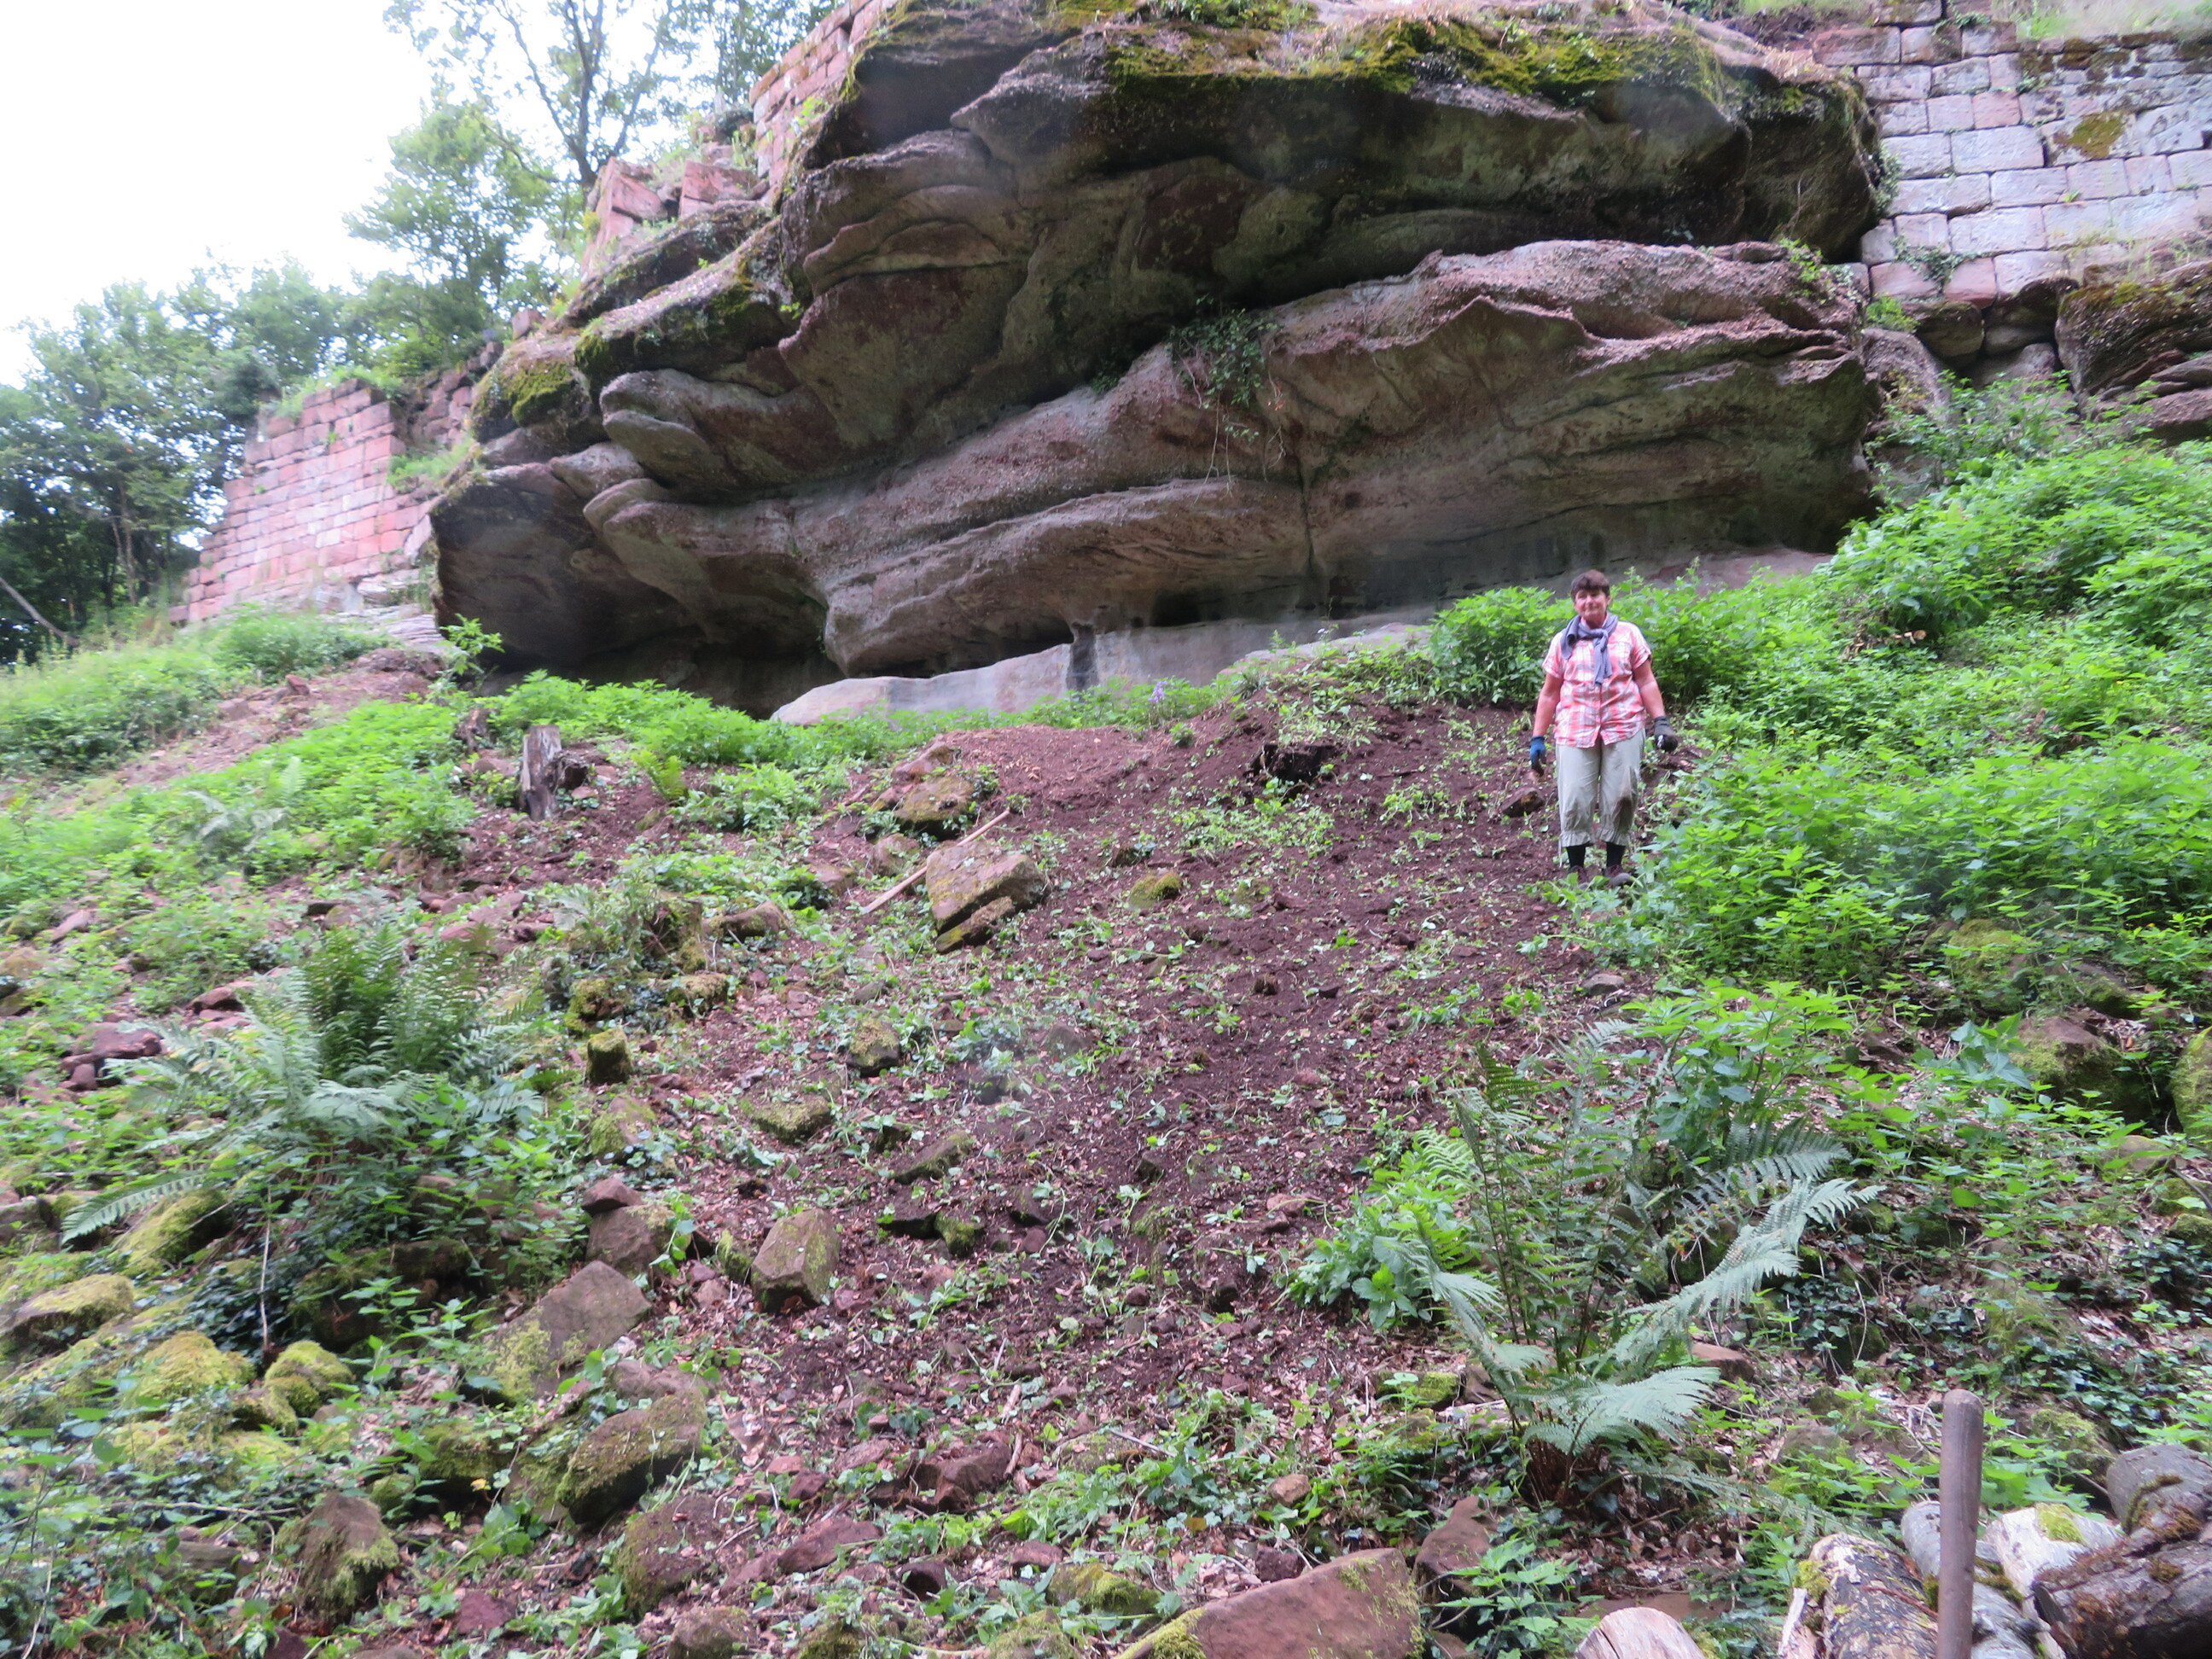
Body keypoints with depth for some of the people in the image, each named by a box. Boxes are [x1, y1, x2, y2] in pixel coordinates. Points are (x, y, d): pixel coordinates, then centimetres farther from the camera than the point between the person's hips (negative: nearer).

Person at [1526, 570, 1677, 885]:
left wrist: (1660, 721, 0)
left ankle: (1615, 865, 10)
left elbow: (1646, 682, 11)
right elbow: (1550, 693, 12)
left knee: (1620, 799, -1)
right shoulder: (1564, 641, 12)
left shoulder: (1628, 634, 10)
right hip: (1576, 732, 0)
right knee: (1574, 803, -4)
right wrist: (1537, 738, 7)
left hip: (1623, 729, 0)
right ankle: (1576, 868, 7)